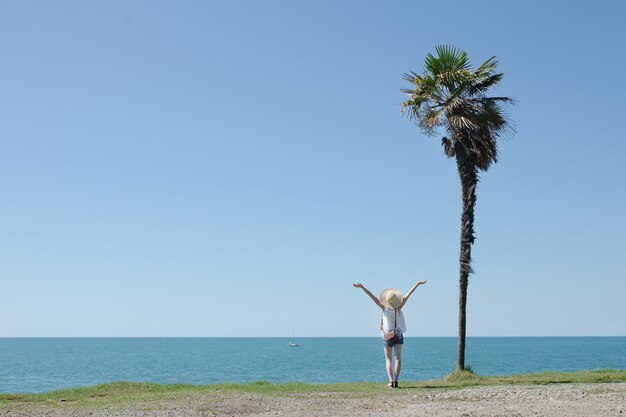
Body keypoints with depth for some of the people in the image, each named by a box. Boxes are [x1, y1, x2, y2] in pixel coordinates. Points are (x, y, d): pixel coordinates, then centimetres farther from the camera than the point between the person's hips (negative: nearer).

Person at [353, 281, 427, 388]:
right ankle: (396, 381, -11)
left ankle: (391, 381, -11)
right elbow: (407, 295, -11)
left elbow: (372, 296, -20)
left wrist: (362, 287, -23)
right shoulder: (398, 308, -14)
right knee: (398, 358, 0)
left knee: (388, 359, 6)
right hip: (398, 334, 0)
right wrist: (417, 284, -9)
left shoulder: (384, 308, -16)